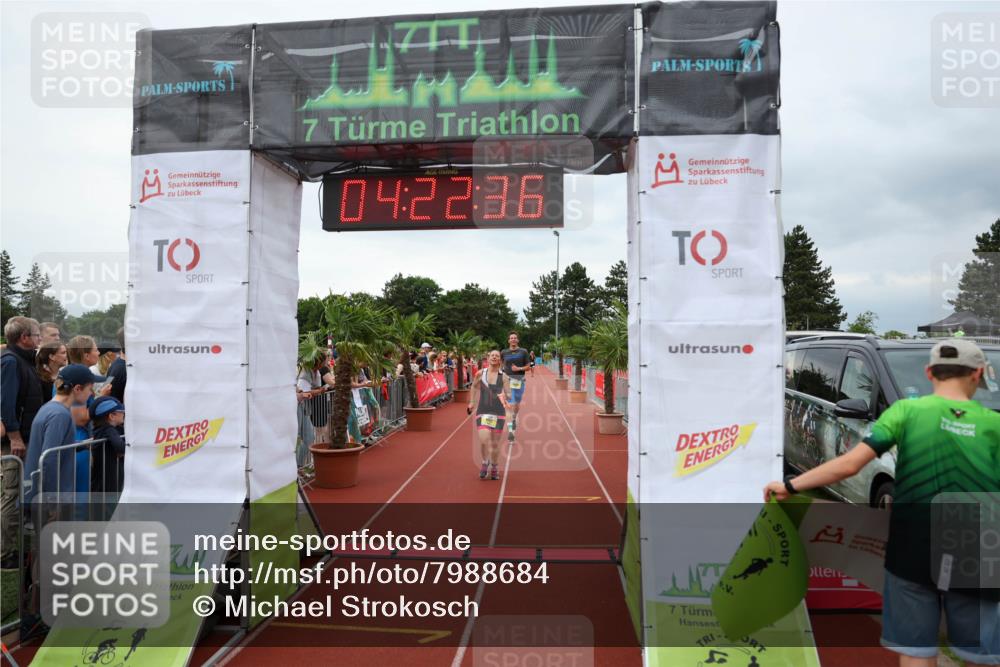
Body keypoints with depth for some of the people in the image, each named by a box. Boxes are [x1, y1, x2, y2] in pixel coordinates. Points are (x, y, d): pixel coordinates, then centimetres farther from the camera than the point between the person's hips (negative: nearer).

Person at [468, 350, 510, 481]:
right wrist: (472, 402, 18)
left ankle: (494, 467, 29)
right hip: (482, 411, 0)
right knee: (483, 440, -15)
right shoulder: (480, 374, 1)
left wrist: (505, 397, -24)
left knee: (495, 443, 6)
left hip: (498, 412, 0)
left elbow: (509, 394, -3)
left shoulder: (503, 376, -1)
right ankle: (485, 462, 14)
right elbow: (474, 386, 19)